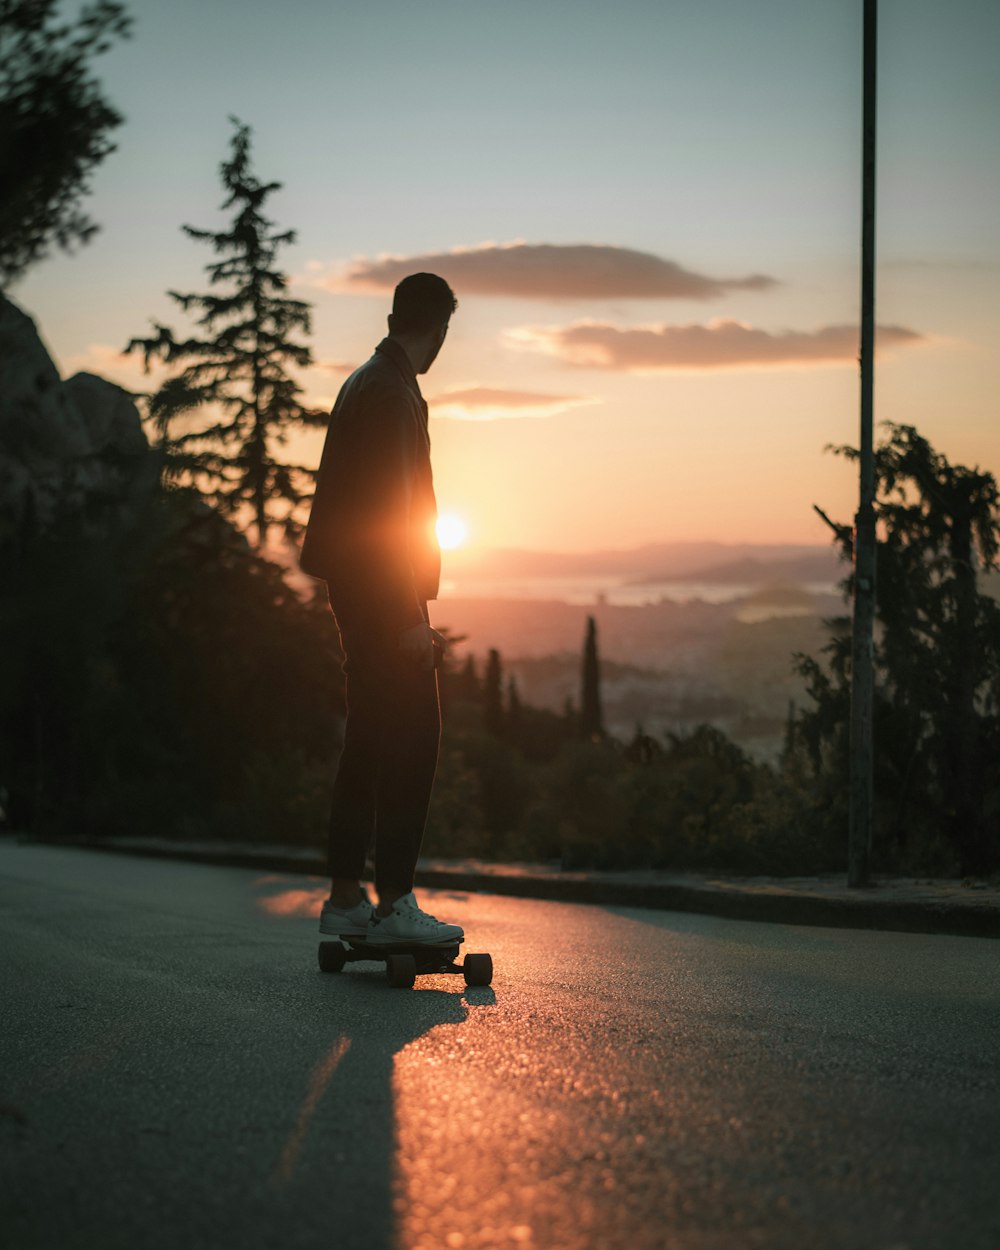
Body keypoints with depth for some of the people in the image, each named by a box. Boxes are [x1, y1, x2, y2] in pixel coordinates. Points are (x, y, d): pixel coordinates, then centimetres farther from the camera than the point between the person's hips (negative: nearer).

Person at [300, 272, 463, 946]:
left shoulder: (367, 383, 17)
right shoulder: (390, 393, -14)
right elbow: (389, 506, -20)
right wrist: (412, 616, -20)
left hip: (359, 589, 10)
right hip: (384, 588, -10)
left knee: (370, 740, 12)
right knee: (412, 739, -9)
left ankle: (346, 898, 16)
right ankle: (393, 903, -9)